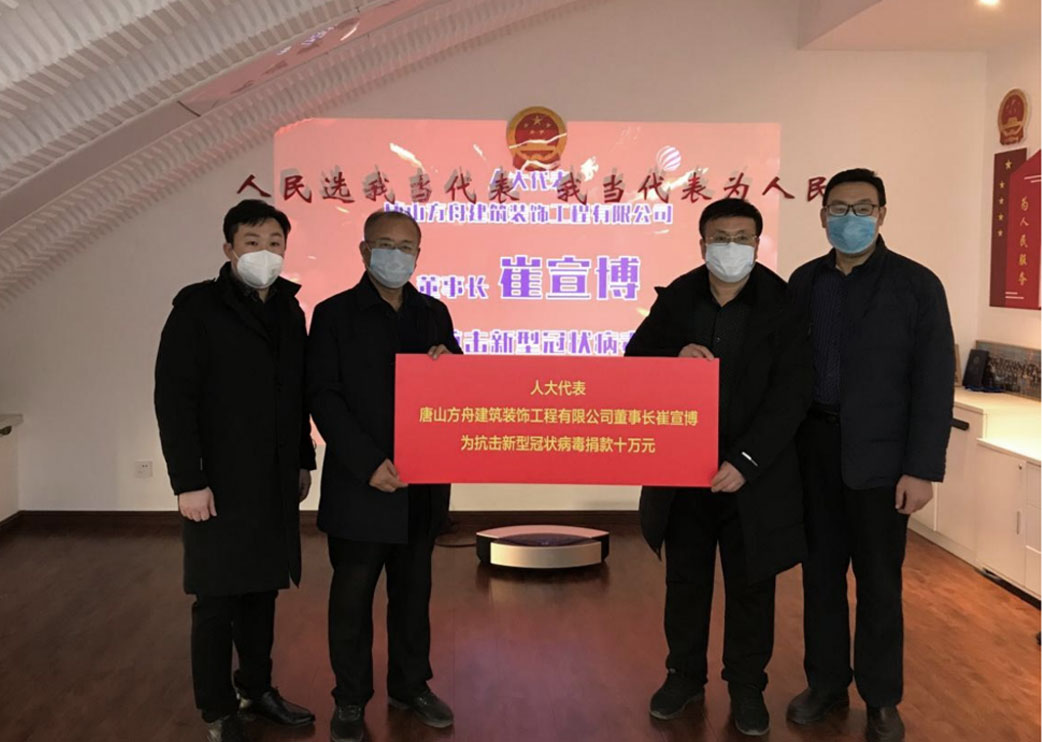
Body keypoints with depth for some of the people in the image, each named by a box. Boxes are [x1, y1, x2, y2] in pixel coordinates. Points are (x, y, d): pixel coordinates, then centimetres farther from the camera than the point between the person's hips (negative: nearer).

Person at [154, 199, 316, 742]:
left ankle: (257, 689, 28)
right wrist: (188, 480, -18)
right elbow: (173, 398, -13)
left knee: (263, 590, 14)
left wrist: (304, 460, 13)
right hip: (221, 482, -5)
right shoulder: (197, 308, -9)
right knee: (218, 599, 3)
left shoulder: (289, 311, 10)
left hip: (276, 481, 6)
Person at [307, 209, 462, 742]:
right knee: (353, 593, 6)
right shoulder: (334, 314, -4)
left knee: (413, 588, 15)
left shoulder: (434, 313, 10)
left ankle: (410, 685, 29)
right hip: (360, 483, -4)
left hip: (422, 481, 4)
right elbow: (323, 396, -10)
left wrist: (448, 364, -12)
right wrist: (368, 463, -19)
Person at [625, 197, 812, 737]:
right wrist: (674, 358, -19)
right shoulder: (675, 300, -1)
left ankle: (747, 686, 27)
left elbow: (790, 395, -14)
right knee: (684, 578, 15)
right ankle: (685, 675, 33)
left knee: (750, 585, 10)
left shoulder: (781, 307, -10)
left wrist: (745, 462, -21)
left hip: (753, 472, -2)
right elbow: (633, 361, 3)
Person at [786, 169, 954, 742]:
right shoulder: (804, 281, 6)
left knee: (878, 580, 6)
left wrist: (922, 469, -13)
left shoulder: (916, 284, -6)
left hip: (878, 457, -3)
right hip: (813, 450, 4)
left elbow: (935, 382, -9)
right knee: (821, 571, 12)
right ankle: (825, 683, 27)